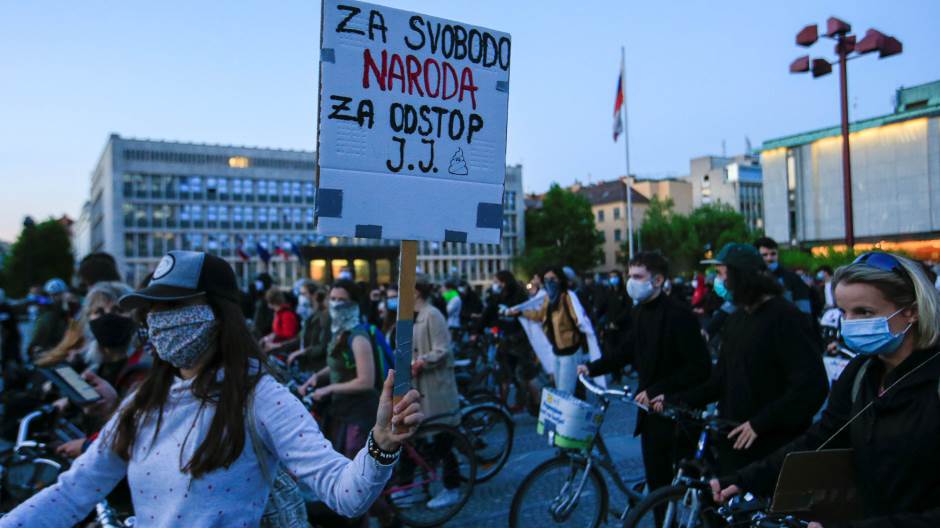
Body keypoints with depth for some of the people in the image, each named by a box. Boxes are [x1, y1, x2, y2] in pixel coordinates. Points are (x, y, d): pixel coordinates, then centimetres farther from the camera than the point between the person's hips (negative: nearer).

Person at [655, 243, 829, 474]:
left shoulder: (786, 318, -12)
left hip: (775, 449, -7)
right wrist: (674, 399, 7)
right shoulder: (735, 320, 12)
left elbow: (812, 385, -19)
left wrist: (760, 423, -20)